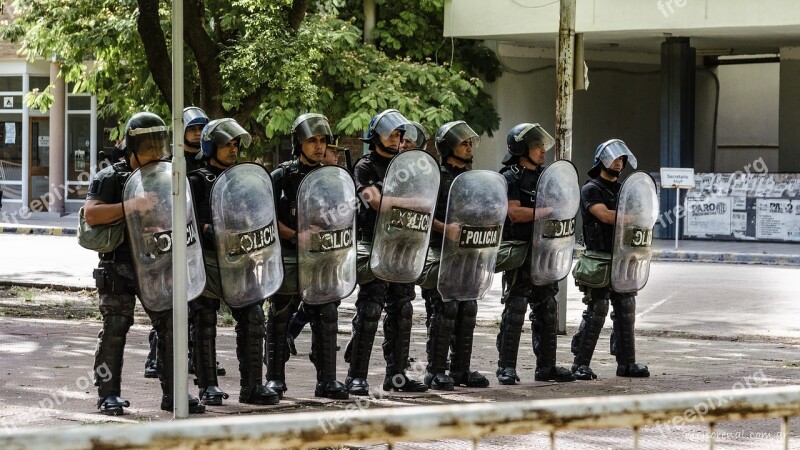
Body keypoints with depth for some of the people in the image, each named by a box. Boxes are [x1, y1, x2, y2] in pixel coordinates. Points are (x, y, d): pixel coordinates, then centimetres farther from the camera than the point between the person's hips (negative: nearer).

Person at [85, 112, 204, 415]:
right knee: (115, 327, -4)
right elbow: (90, 214, -19)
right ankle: (108, 394, 5)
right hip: (119, 265, -5)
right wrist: (130, 206, -27)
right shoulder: (110, 178, -5)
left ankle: (173, 393, 11)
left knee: (170, 325, 3)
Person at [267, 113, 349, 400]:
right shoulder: (283, 176, -1)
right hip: (288, 257, -3)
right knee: (279, 317, 3)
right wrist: (294, 236, -17)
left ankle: (327, 380, 5)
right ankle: (275, 378, 12)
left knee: (327, 316, -1)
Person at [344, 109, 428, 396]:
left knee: (402, 310, 8)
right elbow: (375, 200, -17)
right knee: (370, 309, -10)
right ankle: (356, 376, -7)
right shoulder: (365, 167, -2)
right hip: (375, 245, -7)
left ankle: (396, 374, 15)